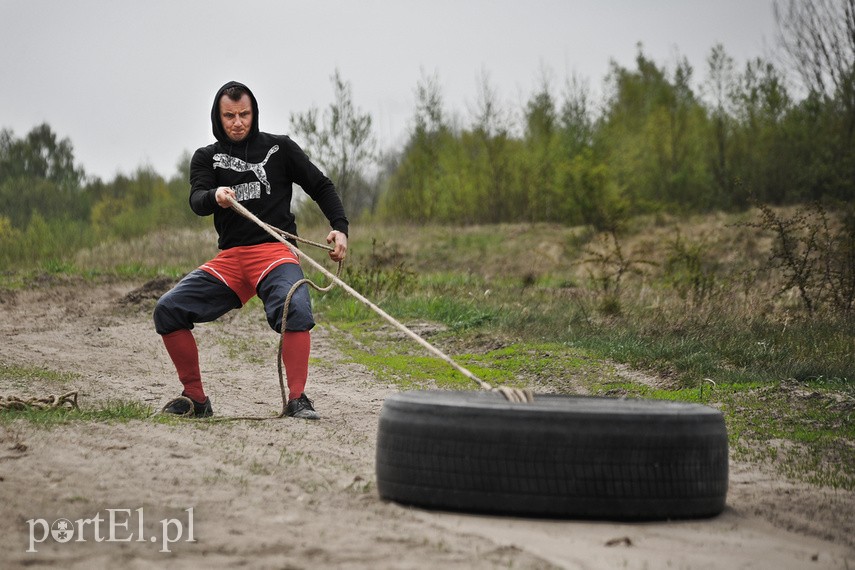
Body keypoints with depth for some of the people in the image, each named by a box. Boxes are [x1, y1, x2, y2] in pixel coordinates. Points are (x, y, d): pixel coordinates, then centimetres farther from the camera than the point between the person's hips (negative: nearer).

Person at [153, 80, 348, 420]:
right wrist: (214, 196, -29)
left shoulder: (279, 148, 11)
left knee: (295, 308, -34)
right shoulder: (207, 157, 14)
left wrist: (340, 227, -3)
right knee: (168, 309, -11)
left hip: (275, 251, -3)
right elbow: (196, 201, -4)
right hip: (230, 258, 3)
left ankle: (297, 399, -26)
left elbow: (321, 187, 14)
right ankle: (195, 398, 0)